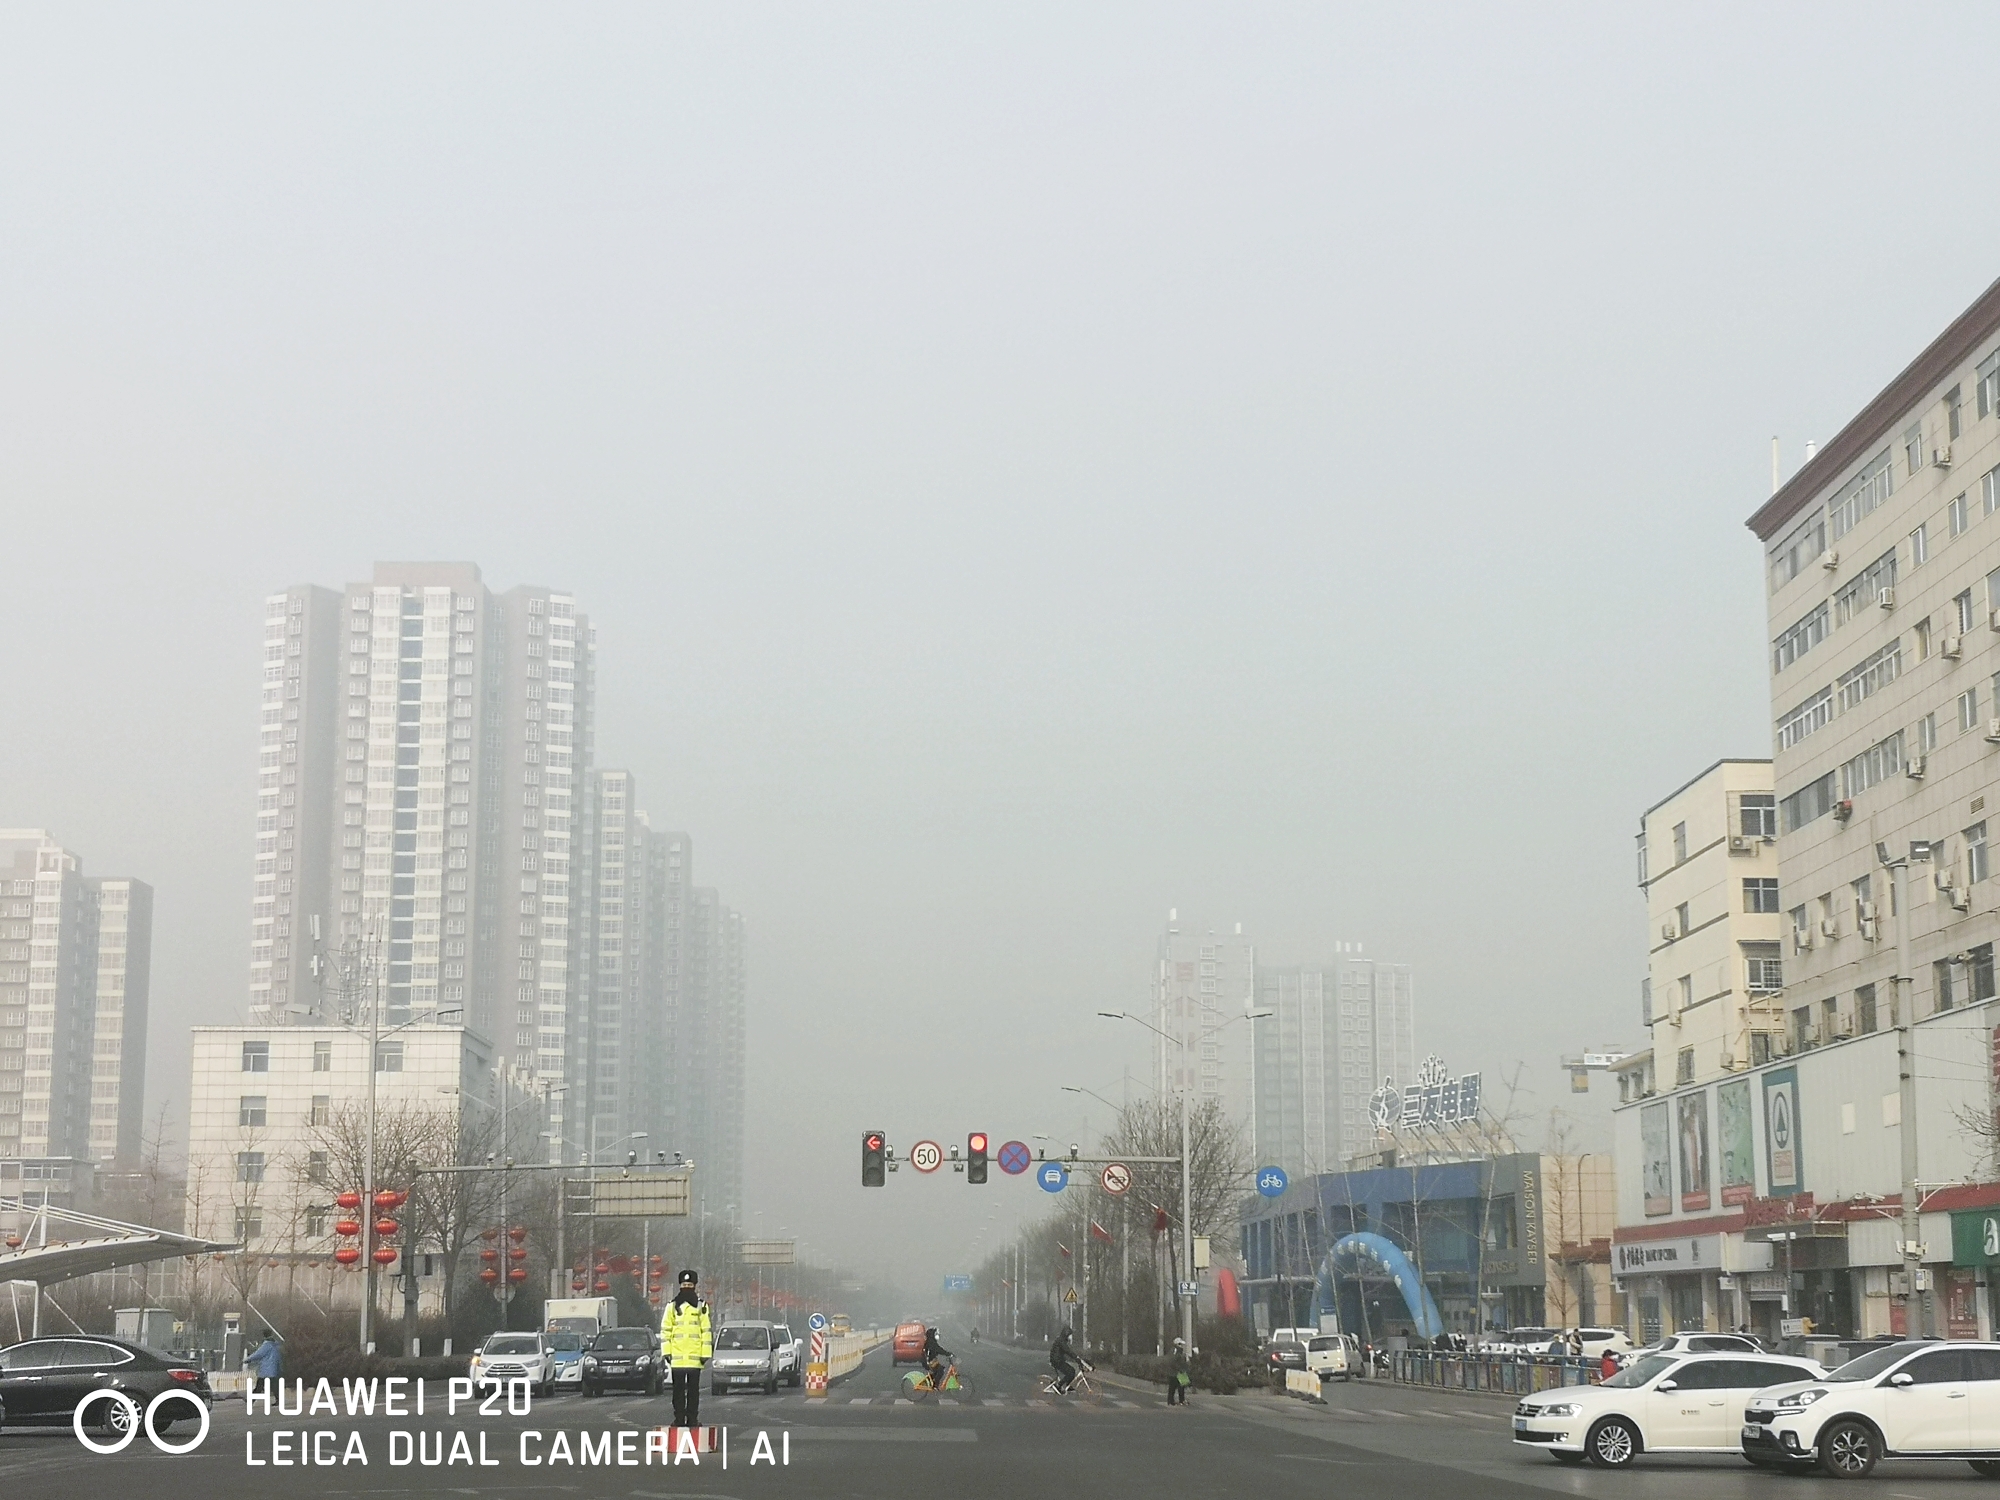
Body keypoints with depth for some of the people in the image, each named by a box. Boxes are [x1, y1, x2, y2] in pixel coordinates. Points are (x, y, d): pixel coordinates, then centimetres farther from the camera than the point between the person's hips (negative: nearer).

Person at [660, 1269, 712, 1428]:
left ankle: (693, 1418, 9)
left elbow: (706, 1331, 5)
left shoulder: (701, 1306, 6)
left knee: (694, 1389, 4)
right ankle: (679, 1418, 8)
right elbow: (665, 1330, 6)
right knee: (678, 1389, 3)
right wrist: (666, 1352, -2)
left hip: (695, 1356, 0)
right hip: (677, 1356, 0)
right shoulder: (672, 1306, 7)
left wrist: (705, 1353, -2)